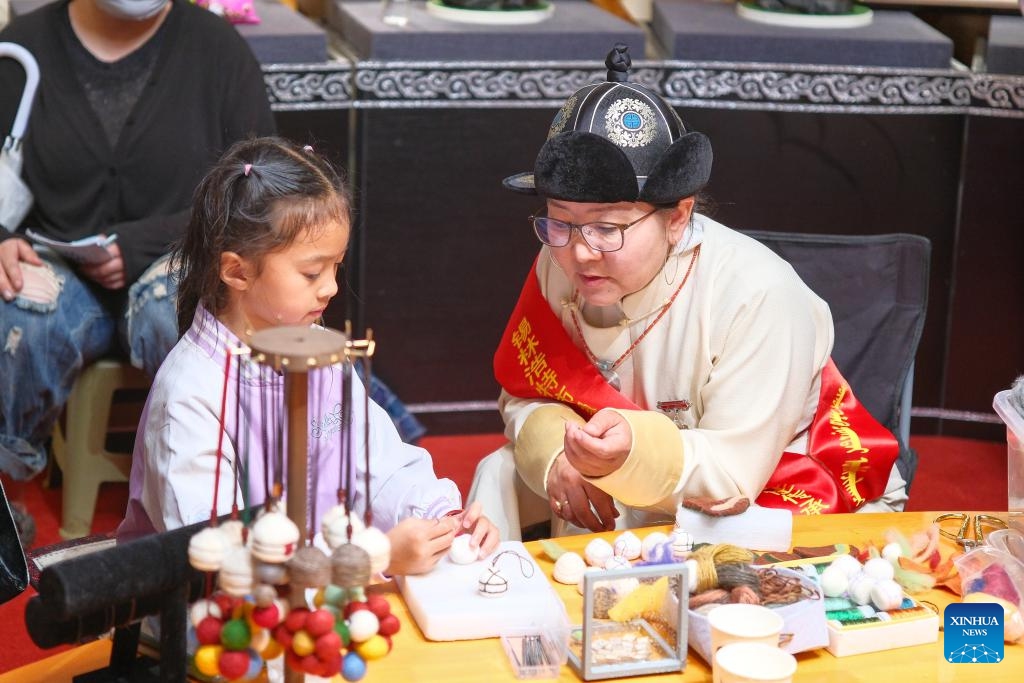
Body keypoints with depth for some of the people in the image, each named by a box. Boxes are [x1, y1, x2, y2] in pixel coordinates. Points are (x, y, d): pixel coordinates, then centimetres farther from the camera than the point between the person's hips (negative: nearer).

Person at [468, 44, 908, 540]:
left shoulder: (757, 295, -29)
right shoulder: (560, 265, -12)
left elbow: (734, 472, -27)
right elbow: (527, 396, -2)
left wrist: (633, 453, -47)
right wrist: (556, 452, -26)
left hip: (772, 494, -5)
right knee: (501, 473, -6)